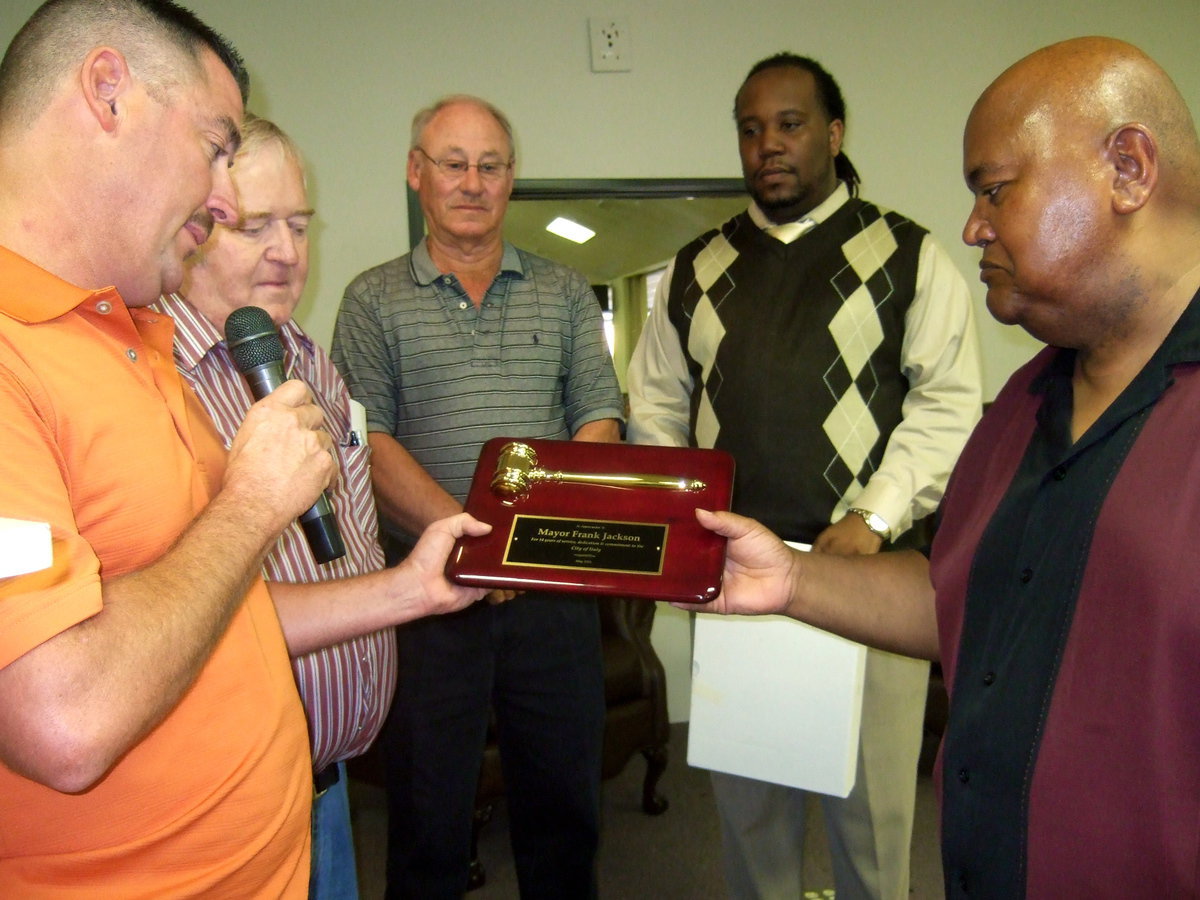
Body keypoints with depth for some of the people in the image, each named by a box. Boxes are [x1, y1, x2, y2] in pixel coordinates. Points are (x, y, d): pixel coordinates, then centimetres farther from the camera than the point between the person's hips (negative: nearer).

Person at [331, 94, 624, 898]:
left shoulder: (566, 293, 11)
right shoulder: (375, 299, 5)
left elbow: (599, 422, 4)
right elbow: (367, 441, -5)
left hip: (554, 585, 2)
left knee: (564, 800, 14)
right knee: (427, 808, 10)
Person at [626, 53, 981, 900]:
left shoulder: (910, 257, 4)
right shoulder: (695, 271, 13)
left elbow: (947, 405, -2)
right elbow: (656, 409, 14)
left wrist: (874, 518, -13)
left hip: (866, 565, -2)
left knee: (871, 790, 6)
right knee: (747, 792, 13)